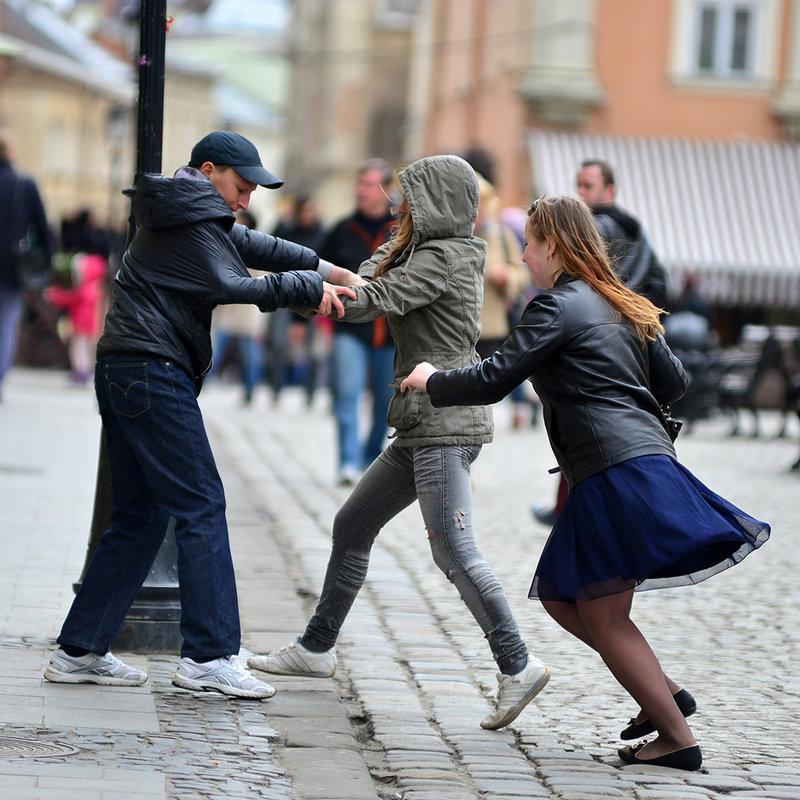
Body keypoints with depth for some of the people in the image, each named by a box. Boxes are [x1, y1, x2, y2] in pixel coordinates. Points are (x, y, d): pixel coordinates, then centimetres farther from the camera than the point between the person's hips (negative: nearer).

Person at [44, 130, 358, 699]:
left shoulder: (193, 215, 22)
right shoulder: (195, 220, -8)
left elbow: (252, 246, 24)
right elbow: (233, 286, -20)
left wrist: (333, 272, 18)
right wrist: (309, 289, -12)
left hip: (123, 373, 10)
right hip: (153, 372, -10)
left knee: (140, 516, 11)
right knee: (201, 506, -10)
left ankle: (80, 651, 12)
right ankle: (209, 656, -12)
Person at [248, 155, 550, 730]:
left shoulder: (441, 258, -12)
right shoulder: (452, 256, 18)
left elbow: (370, 302, -18)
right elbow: (373, 278, 17)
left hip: (445, 427, -10)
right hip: (426, 428, 10)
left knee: (453, 550, -14)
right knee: (353, 526, 15)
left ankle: (518, 666, -14)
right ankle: (317, 649, 24)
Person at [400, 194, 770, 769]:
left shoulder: (559, 306, -7)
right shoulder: (622, 306, 18)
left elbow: (493, 381, -10)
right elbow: (673, 382, 21)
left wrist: (431, 381, 7)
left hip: (617, 473, -9)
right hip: (645, 457, 9)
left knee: (603, 615, -2)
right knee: (561, 597, 16)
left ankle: (678, 740, -2)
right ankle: (665, 691, 15)